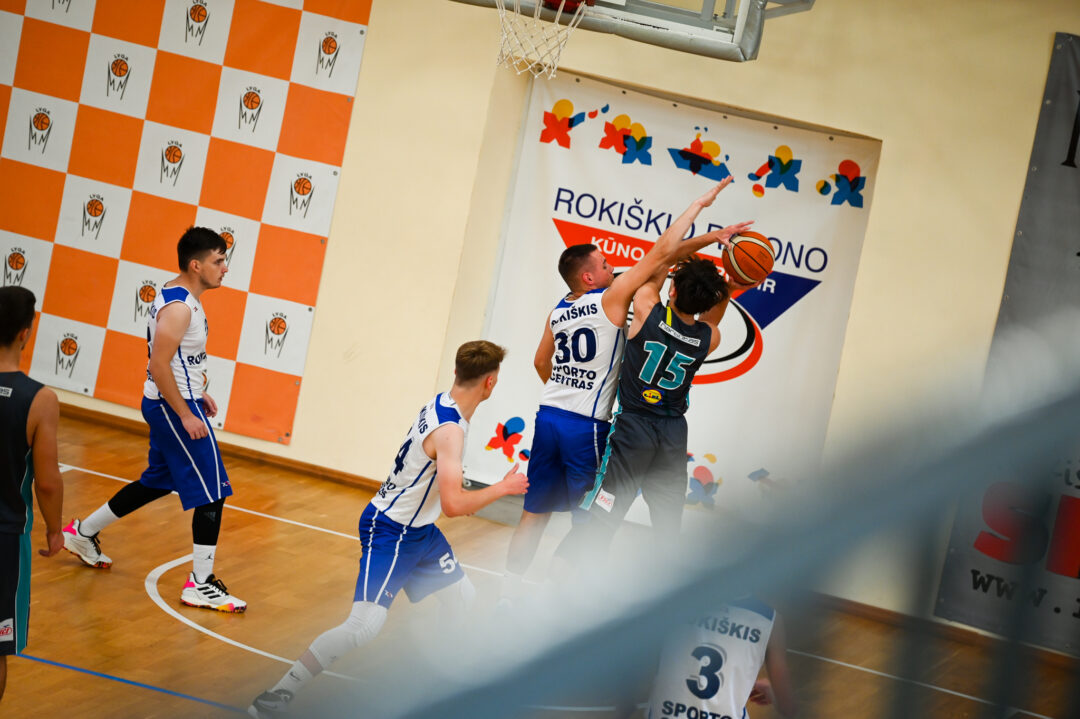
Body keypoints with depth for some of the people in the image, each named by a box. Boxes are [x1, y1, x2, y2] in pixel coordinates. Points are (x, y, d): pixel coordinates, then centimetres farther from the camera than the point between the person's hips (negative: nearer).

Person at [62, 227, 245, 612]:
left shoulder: (178, 297, 9)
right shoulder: (179, 307, -22)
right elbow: (159, 365, -25)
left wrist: (197, 393, 19)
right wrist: (186, 415, -23)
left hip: (173, 402, 10)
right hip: (173, 407, -10)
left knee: (159, 482, 24)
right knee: (212, 492, -7)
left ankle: (84, 533, 36)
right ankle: (200, 584, -3)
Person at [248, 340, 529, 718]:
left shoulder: (442, 404, 3)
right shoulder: (450, 430, -26)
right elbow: (454, 505, -30)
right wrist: (504, 487, -18)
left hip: (419, 529, 10)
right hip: (389, 531, -10)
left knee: (463, 601, 19)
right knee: (365, 625, -20)